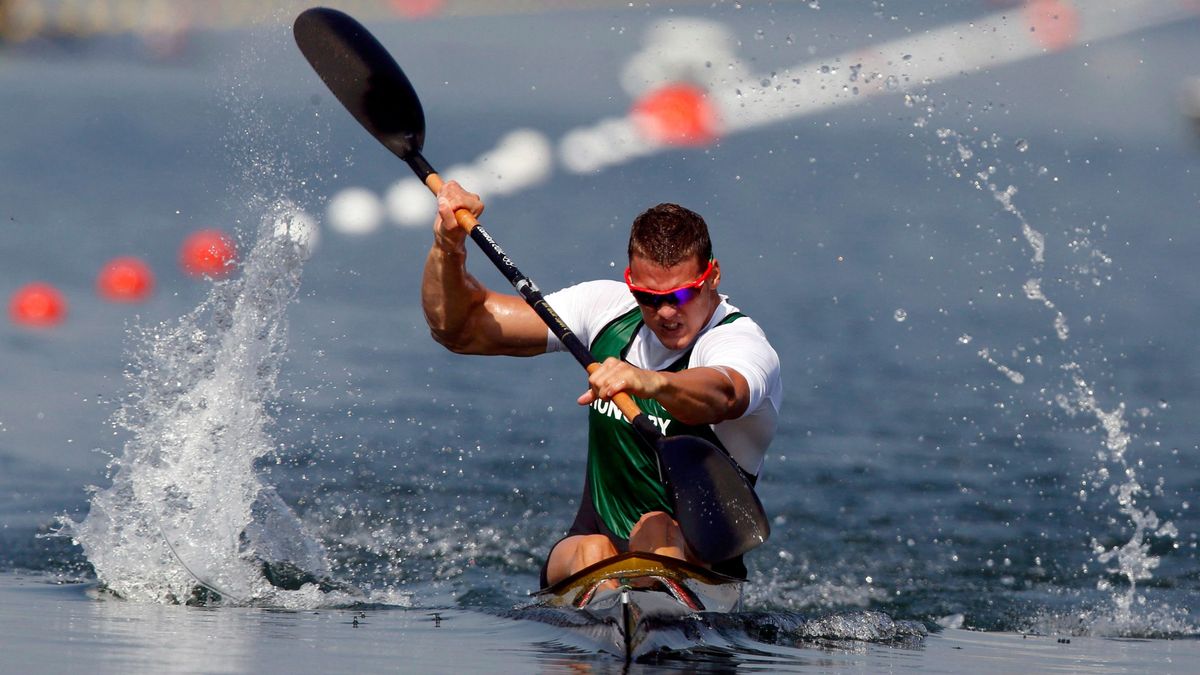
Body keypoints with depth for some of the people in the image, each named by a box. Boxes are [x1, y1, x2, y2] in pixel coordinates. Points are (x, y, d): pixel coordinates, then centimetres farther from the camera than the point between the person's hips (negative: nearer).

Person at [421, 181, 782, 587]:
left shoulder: (744, 345, -15)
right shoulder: (608, 307, 3)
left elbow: (720, 394, -43)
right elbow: (459, 329, 5)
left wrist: (652, 382, -65)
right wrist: (448, 249, -15)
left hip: (701, 571, -5)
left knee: (658, 531, -38)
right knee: (592, 553, -31)